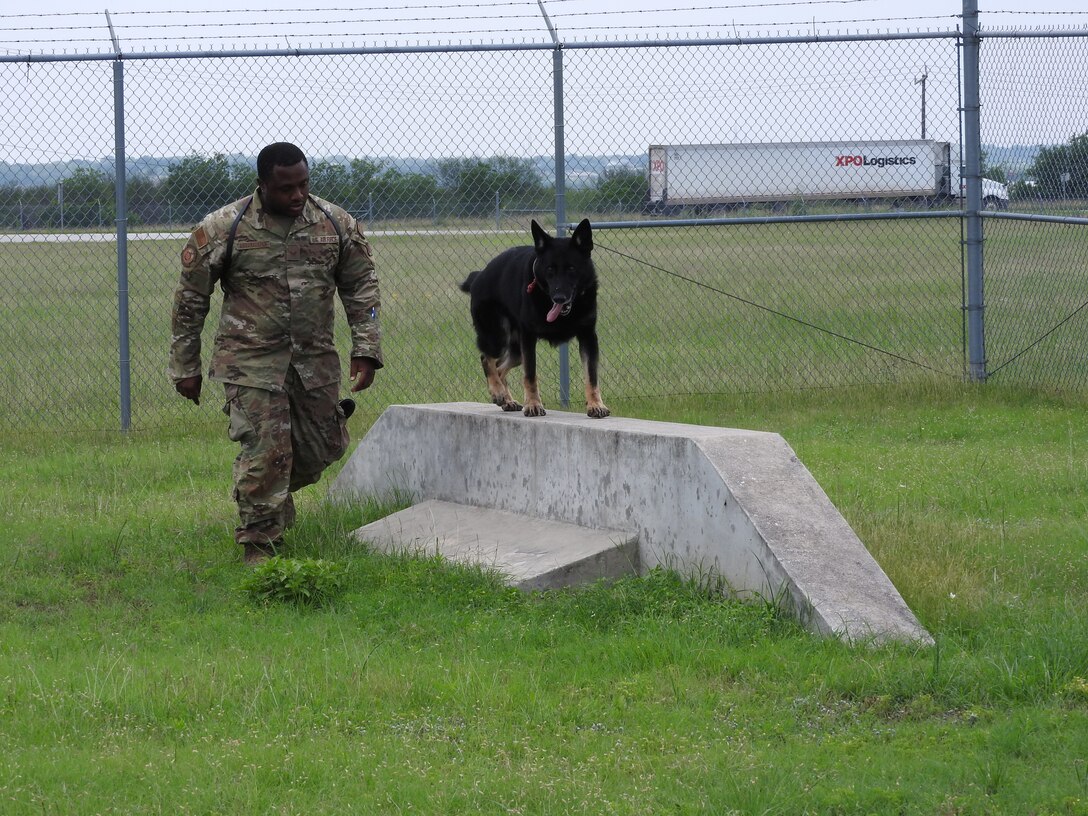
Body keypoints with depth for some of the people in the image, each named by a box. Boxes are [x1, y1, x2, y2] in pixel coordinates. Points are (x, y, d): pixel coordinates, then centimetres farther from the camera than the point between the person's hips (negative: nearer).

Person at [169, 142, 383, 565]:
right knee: (264, 452, -11)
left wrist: (365, 350, 0)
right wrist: (185, 368, 2)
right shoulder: (223, 229, -8)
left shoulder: (336, 224, 1)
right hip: (251, 359, -4)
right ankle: (259, 548, 0)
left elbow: (362, 288, 9)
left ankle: (275, 497, 38)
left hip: (316, 358, 4)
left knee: (323, 447, 9)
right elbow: (190, 299, 0)